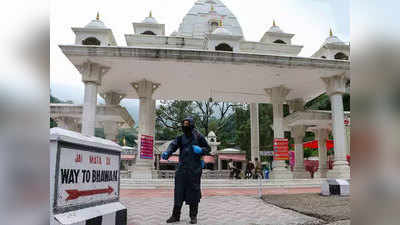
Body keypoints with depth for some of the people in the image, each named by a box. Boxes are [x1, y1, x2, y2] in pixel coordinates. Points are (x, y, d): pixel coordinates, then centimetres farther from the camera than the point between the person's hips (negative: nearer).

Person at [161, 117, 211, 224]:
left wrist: (201, 150, -15)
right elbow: (173, 145, -9)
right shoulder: (181, 138, 8)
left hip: (195, 169, -2)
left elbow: (208, 149, 6)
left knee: (193, 191, 3)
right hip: (182, 168, 3)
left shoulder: (198, 137, 1)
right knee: (178, 191, 3)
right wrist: (167, 152, -29)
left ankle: (193, 216, 17)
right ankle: (176, 215, 15)